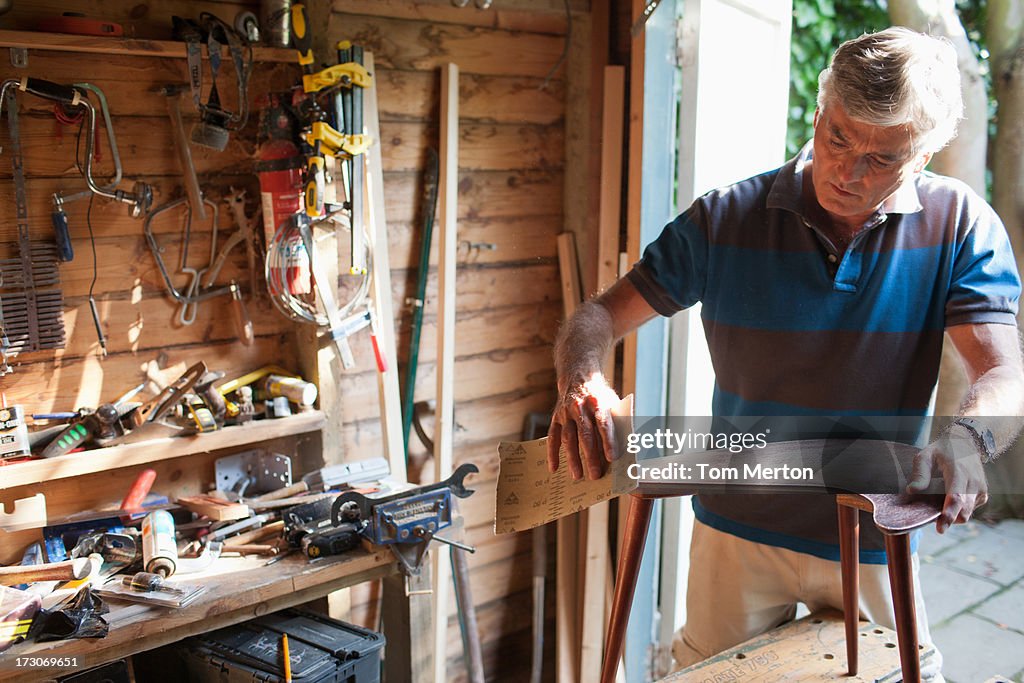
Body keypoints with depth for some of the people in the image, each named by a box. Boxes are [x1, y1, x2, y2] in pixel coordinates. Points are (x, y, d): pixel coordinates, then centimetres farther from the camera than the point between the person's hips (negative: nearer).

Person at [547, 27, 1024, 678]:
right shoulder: (726, 220, -9)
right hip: (740, 531, 0)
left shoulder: (960, 223, -8)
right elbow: (599, 316, -7)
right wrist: (581, 379, -31)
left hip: (875, 544, 1)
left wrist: (965, 440, -39)